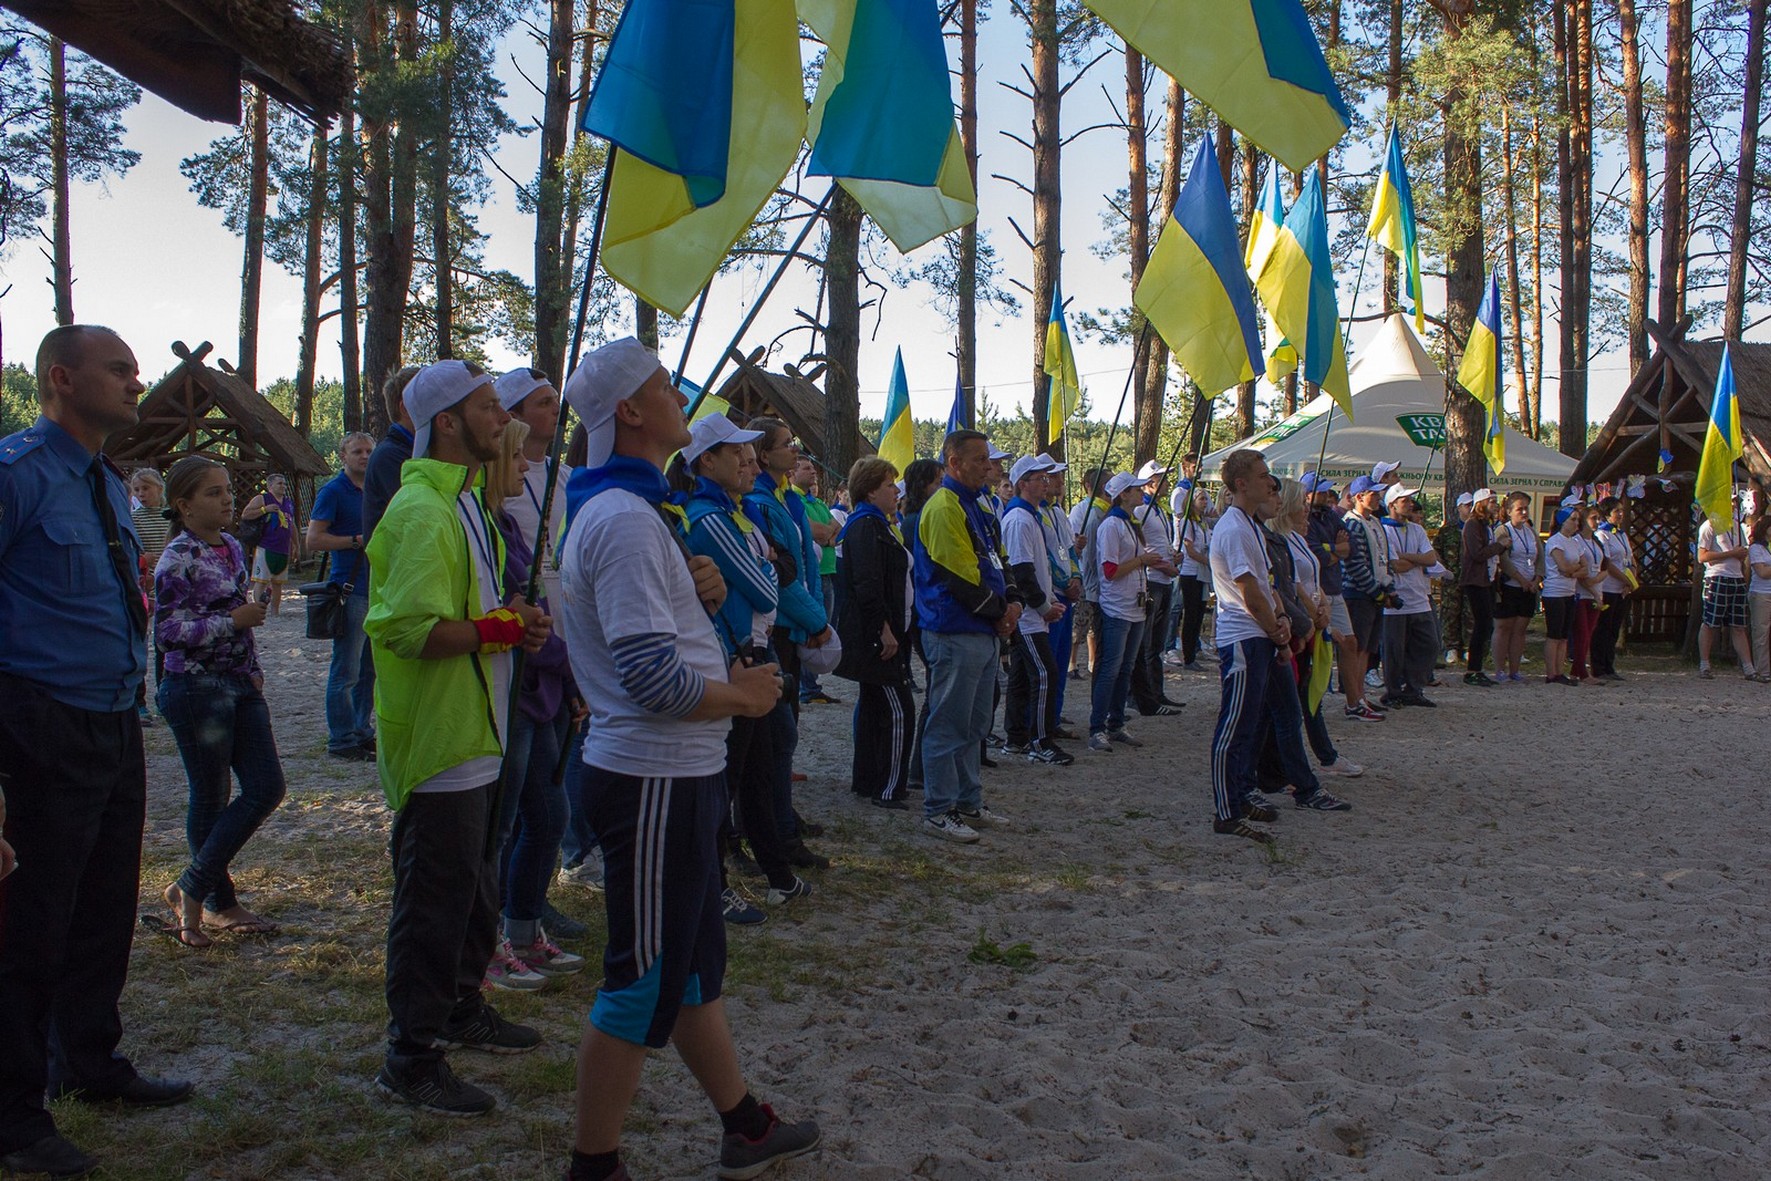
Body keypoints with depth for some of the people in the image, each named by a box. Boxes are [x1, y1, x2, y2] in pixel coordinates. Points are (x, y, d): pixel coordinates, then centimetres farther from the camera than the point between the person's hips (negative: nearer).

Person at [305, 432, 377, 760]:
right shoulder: (333, 491, -6)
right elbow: (314, 539, -13)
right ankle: (341, 740, 2)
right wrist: (358, 540, -16)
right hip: (350, 591, -8)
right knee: (346, 671, -4)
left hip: (376, 589, 8)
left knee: (369, 669, 13)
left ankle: (362, 732, 22)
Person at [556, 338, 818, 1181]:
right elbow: (655, 681, -26)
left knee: (695, 961, 20)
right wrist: (743, 695, -10)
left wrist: (694, 595, 3)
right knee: (641, 986, 2)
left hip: (671, 774, 11)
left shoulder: (615, 511, 14)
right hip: (655, 782, -11)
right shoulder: (626, 519, -20)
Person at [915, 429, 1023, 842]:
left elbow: (995, 563, 20)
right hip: (955, 634, -10)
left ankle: (968, 804, 26)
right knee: (948, 726, -3)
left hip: (985, 633, 10)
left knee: (974, 725, 16)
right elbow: (960, 576, -20)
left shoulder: (976, 506, 17)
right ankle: (938, 811, 5)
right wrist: (999, 612, -11)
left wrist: (1012, 602, 3)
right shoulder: (944, 507, -15)